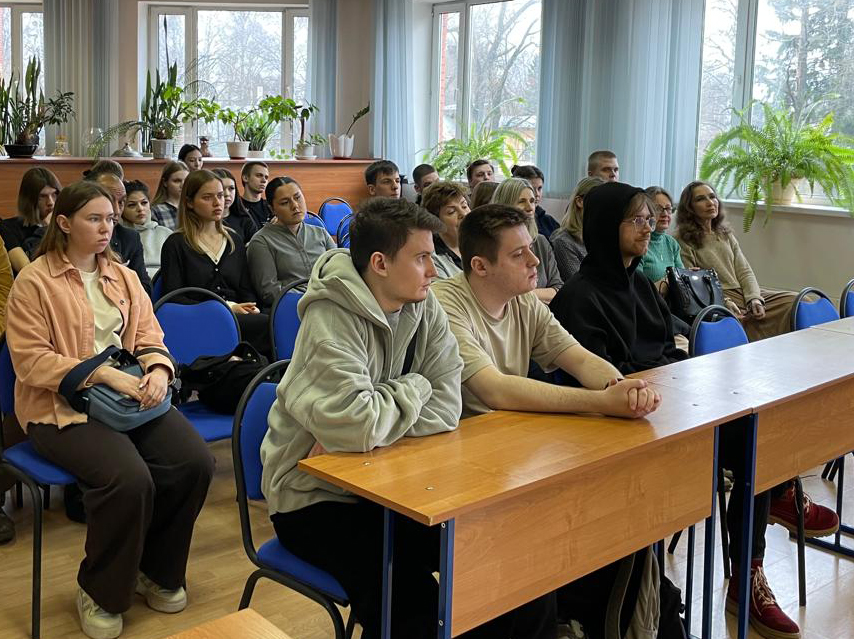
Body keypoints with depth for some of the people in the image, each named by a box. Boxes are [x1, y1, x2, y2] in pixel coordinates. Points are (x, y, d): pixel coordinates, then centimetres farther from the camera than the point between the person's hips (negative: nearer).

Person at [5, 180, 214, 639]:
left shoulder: (123, 275, 16)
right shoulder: (34, 281, -2)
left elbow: (148, 335, 11)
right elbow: (30, 361, -10)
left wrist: (158, 369, -13)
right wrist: (102, 373, -20)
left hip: (131, 395, 6)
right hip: (62, 406, -5)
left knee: (195, 463, -18)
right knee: (130, 480, -31)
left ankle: (156, 570, 9)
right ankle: (100, 592, -3)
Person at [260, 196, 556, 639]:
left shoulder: (424, 307, -1)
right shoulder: (331, 321, -21)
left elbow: (446, 407, -10)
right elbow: (355, 424, -33)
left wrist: (372, 427, -22)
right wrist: (413, 388, -15)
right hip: (316, 498, -6)